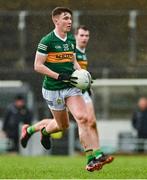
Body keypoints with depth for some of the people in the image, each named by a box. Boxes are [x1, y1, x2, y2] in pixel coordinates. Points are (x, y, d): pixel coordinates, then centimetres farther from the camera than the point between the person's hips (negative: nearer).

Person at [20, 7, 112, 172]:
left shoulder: (71, 39, 9)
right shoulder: (47, 41, -12)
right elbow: (38, 66, -13)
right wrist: (59, 76, -21)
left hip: (71, 86, 5)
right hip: (53, 89, -5)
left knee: (83, 118, -13)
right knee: (63, 125, 7)